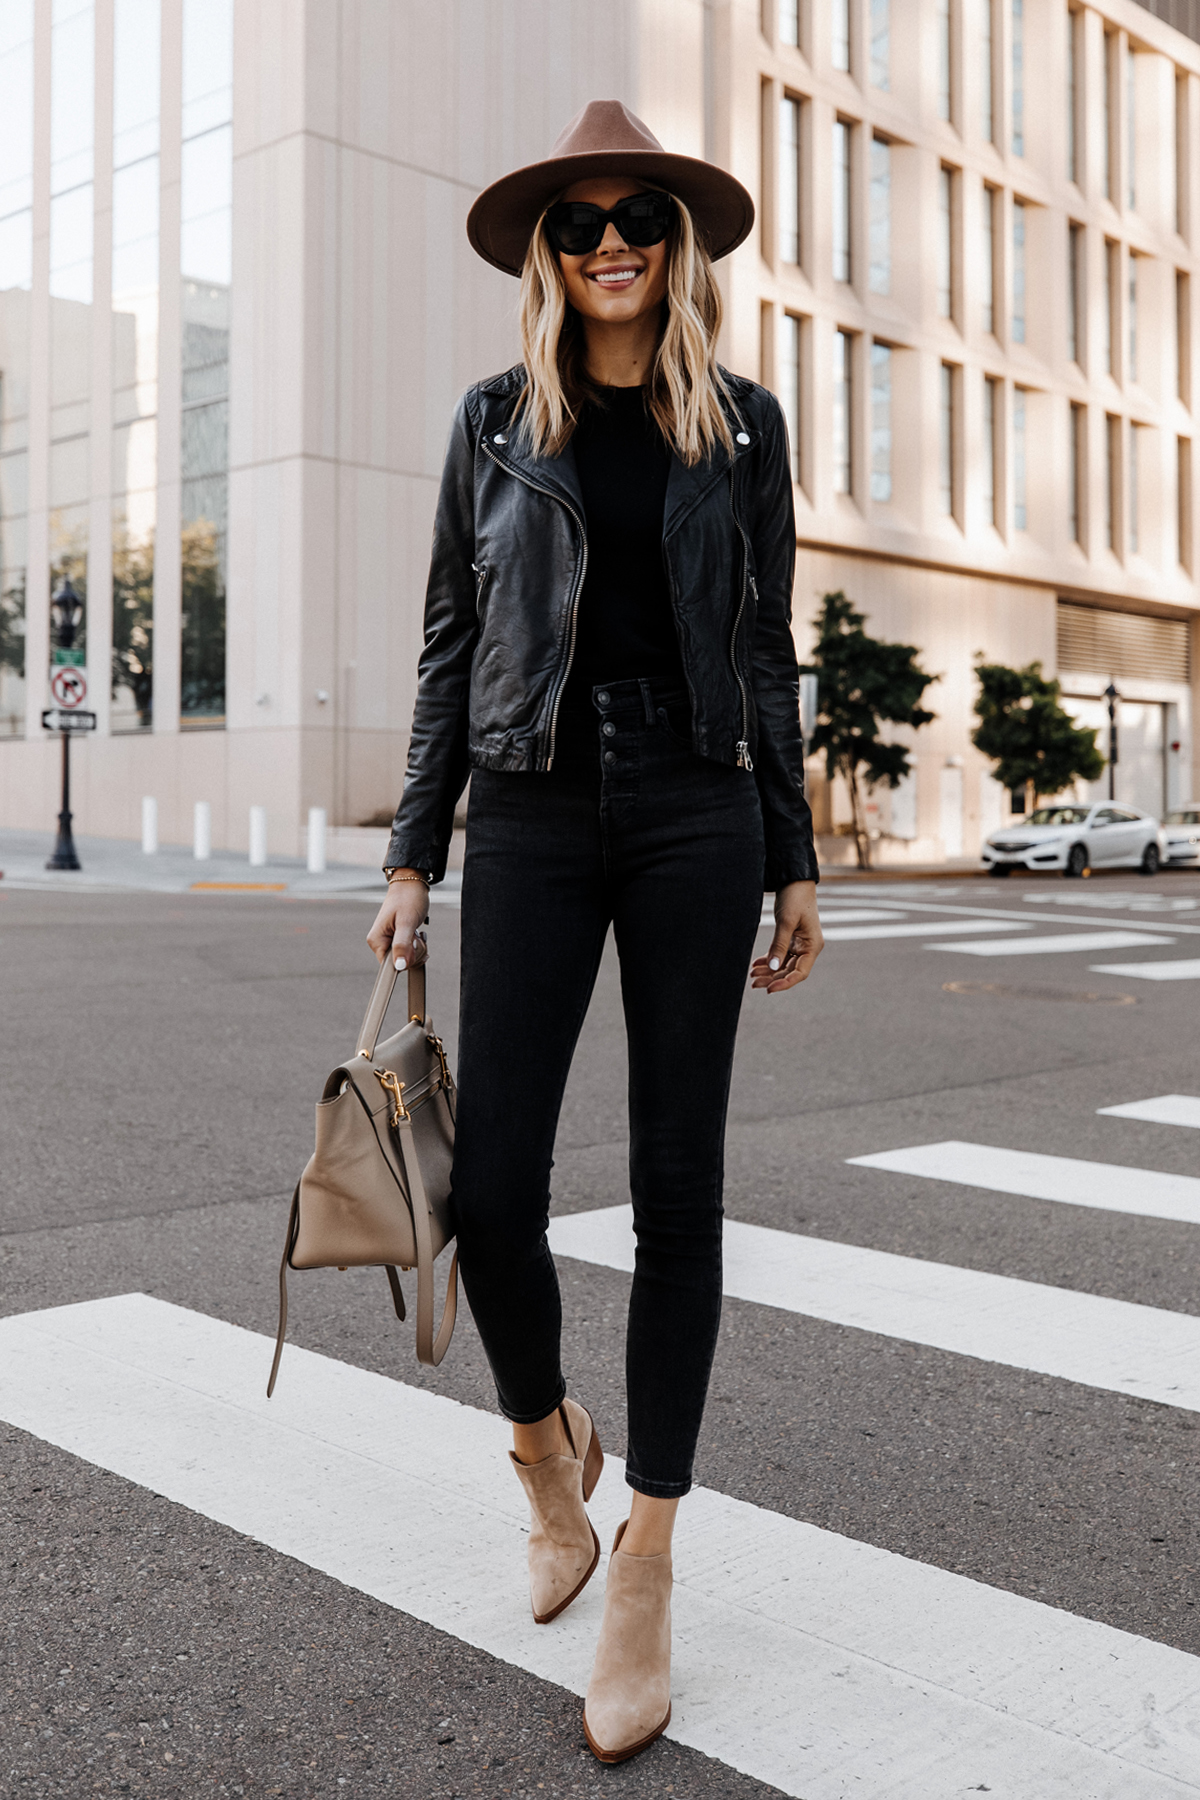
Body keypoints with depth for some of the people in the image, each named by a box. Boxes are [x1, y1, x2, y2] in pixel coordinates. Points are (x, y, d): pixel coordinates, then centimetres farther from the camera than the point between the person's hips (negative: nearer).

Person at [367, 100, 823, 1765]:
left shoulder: (741, 423, 10)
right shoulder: (499, 420, 9)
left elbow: (767, 651, 10)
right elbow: (450, 647, 8)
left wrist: (796, 860, 6)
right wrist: (414, 857, 3)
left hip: (695, 816, 0)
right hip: (531, 815, 0)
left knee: (676, 1189, 1)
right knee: (490, 1190, -5)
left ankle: (646, 1567, 13)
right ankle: (545, 1442, 27)